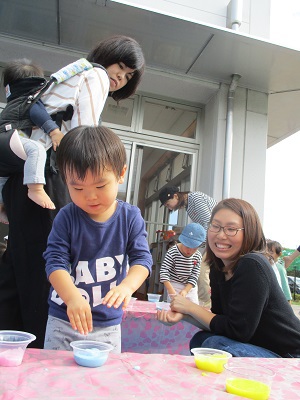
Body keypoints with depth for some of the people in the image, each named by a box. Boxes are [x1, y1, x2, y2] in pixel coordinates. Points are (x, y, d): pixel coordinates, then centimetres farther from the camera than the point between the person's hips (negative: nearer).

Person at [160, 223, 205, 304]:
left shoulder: (198, 257, -8)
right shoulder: (172, 252, -19)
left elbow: (194, 276, -8)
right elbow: (164, 272, -22)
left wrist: (185, 290, -23)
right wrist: (172, 291, -32)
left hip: (190, 288, 4)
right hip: (174, 286, -3)